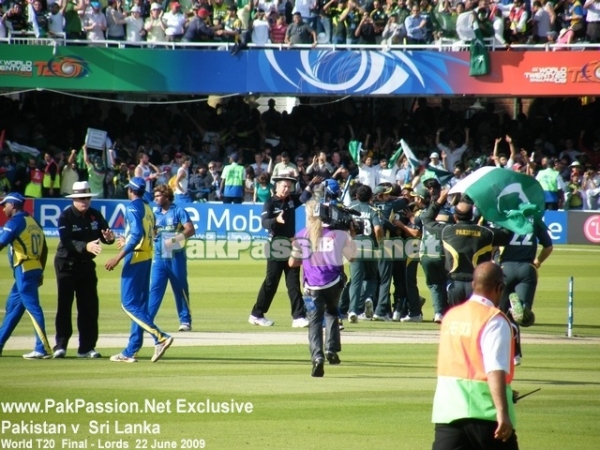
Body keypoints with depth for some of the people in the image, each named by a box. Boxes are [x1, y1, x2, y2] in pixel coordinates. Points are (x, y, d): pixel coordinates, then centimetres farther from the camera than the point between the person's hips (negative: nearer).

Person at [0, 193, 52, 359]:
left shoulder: (15, 221, -7)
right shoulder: (33, 222, 18)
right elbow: (44, 249, 20)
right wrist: (40, 272, 23)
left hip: (24, 270, -9)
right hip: (34, 269, 9)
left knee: (32, 307, -11)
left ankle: (42, 349, -16)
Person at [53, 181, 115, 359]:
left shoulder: (95, 215, 0)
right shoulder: (65, 217, -15)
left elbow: (104, 235, -2)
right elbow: (67, 242, -27)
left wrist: (109, 237, -27)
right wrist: (86, 246, -42)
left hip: (86, 264, 5)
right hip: (66, 263, -5)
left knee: (90, 305, 3)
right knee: (64, 304, -5)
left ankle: (87, 347, 9)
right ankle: (60, 346, -2)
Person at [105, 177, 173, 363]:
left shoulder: (133, 207, -10)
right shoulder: (147, 208, 16)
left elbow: (137, 234, -22)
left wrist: (118, 257, -24)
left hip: (135, 257, -9)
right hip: (147, 257, 9)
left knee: (129, 303, -9)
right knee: (139, 304, 9)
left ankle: (160, 337, -21)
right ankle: (130, 351, 12)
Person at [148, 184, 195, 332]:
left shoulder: (178, 212, -3)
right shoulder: (155, 213, 13)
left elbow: (190, 230, -13)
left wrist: (175, 239, -23)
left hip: (176, 257, -4)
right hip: (159, 258, 4)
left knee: (180, 290, 3)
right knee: (154, 289, -4)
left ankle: (185, 321, 10)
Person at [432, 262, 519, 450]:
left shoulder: (451, 316, 12)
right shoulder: (495, 320, -10)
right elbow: (495, 370, -21)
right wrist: (502, 412, -27)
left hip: (446, 408, 6)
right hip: (485, 412, -6)